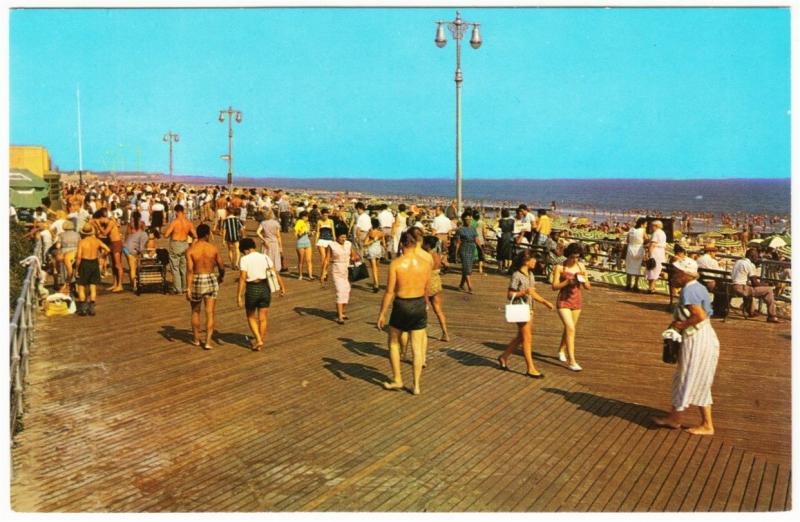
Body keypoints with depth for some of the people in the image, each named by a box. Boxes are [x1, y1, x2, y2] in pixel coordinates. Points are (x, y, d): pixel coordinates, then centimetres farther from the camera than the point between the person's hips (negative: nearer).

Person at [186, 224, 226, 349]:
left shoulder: (190, 250, -8)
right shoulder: (213, 248, -3)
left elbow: (189, 270, -15)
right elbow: (221, 267, 2)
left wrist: (188, 288, -15)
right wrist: (221, 277, 23)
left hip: (196, 281, 0)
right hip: (211, 280, 0)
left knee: (195, 312, 19)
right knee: (210, 313, 4)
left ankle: (196, 339, 30)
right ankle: (208, 341, -3)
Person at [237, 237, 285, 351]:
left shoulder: (244, 259, -8)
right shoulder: (265, 257, 3)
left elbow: (242, 278, -14)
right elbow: (275, 273, -1)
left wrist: (239, 296, -13)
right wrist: (282, 287, 4)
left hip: (251, 289, -3)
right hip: (265, 288, 3)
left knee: (251, 317, 17)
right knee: (263, 318, 13)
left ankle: (258, 340, 6)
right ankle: (260, 342, 22)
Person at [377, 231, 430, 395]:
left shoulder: (396, 263, -13)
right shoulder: (425, 264, -3)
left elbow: (389, 292, -13)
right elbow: (427, 290, 7)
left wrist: (381, 314, -5)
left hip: (401, 305, -3)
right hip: (419, 306, 3)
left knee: (393, 343, 18)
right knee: (417, 347, 10)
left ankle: (397, 380, 21)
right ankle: (416, 385, 15)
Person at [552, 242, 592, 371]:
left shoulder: (581, 267, 1)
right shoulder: (560, 267, -10)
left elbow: (588, 287, 4)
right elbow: (554, 286, -12)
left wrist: (583, 280, -16)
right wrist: (568, 282, -24)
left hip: (577, 301, 5)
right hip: (563, 301, -5)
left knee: (569, 328, 18)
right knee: (571, 328, -15)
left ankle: (561, 350, 43)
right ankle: (572, 361, -14)